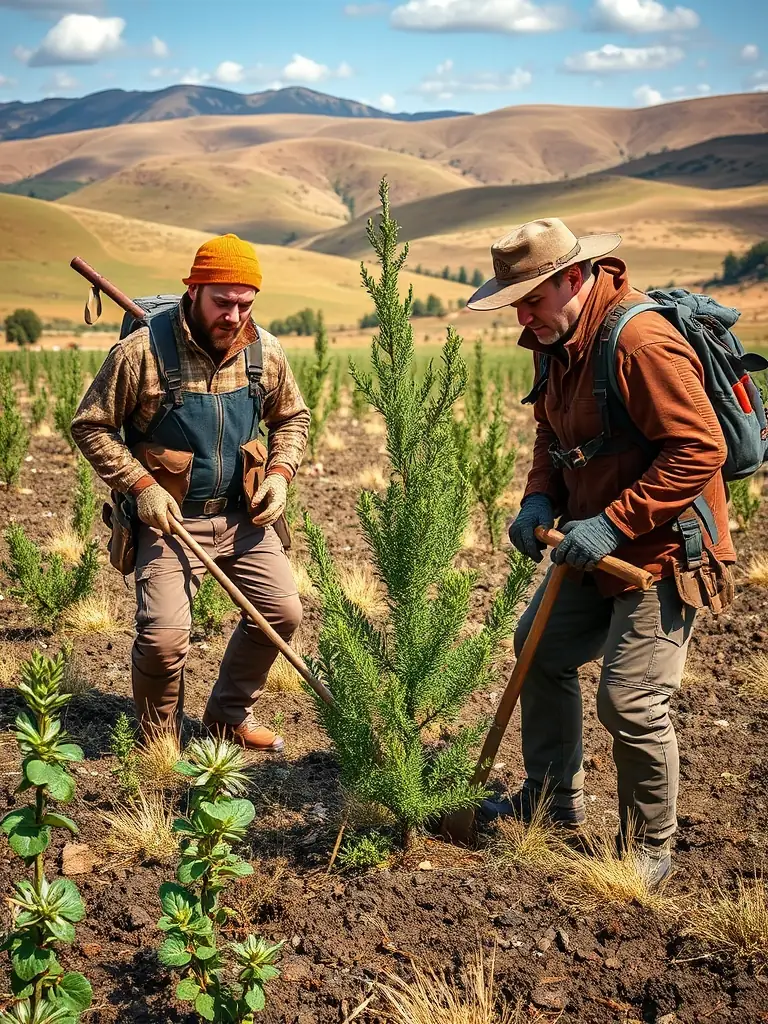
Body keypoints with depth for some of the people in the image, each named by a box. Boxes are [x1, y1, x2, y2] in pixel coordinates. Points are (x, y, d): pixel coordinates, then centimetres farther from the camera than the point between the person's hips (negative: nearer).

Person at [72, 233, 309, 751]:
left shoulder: (265, 351, -3)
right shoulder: (142, 352, -16)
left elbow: (292, 418, 14)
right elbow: (91, 425, -8)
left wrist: (280, 473, -4)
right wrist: (141, 485, -17)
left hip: (243, 515, 5)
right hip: (171, 518, -4)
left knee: (282, 612, 1)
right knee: (164, 636, -16)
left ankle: (230, 714, 26)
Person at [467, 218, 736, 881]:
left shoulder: (641, 341, -25)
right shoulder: (555, 341, 5)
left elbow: (700, 449, -27)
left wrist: (614, 524, -28)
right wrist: (540, 501, -1)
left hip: (663, 552, -10)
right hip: (598, 548, 10)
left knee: (630, 700, -9)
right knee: (540, 646, 17)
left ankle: (649, 849, 13)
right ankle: (554, 800, 34)